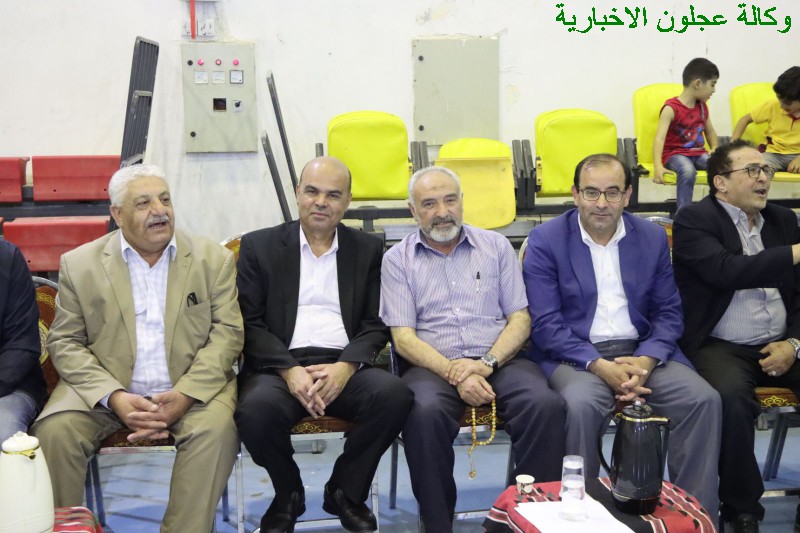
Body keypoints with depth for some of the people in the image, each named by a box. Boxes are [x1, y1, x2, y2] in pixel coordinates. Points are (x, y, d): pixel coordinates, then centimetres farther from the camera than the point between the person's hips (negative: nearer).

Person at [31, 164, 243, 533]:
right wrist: (115, 398, -16)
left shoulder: (214, 259, 3)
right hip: (105, 390, 1)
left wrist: (184, 395, -17)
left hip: (192, 388, 0)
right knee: (54, 431, -24)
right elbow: (65, 342, 1)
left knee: (216, 428, -29)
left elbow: (227, 333, -2)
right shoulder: (79, 264, 4)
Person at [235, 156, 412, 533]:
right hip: (279, 364, -1)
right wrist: (289, 370, -15)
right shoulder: (259, 246, 10)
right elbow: (250, 323, 2)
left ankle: (345, 492, -1)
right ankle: (289, 496, 1)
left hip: (344, 366, 1)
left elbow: (377, 325, 6)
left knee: (394, 395, -29)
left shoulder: (368, 250, 14)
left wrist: (346, 366, -14)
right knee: (256, 410, -33)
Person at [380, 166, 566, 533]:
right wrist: (454, 373, -16)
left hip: (499, 361, 2)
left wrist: (487, 363, -11)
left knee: (546, 404, -29)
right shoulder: (398, 259, 10)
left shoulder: (496, 246, 15)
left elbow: (520, 318, 8)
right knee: (424, 412, -35)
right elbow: (403, 337, 0)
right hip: (433, 365, -1)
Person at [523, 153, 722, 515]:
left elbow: (669, 312, 8)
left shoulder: (653, 237, 8)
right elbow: (545, 324, -9)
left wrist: (646, 360, -12)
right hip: (576, 355, -3)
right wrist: (601, 366, -21)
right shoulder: (545, 240, -3)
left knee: (704, 399, -19)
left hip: (643, 352, 4)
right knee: (580, 404, -34)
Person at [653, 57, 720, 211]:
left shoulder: (702, 107, 10)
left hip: (698, 153, 6)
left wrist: (715, 149, 0)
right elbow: (659, 138, -25)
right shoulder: (671, 108, -14)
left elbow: (710, 131, 24)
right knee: (688, 170, -39)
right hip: (675, 154, -6)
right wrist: (658, 166, -41)